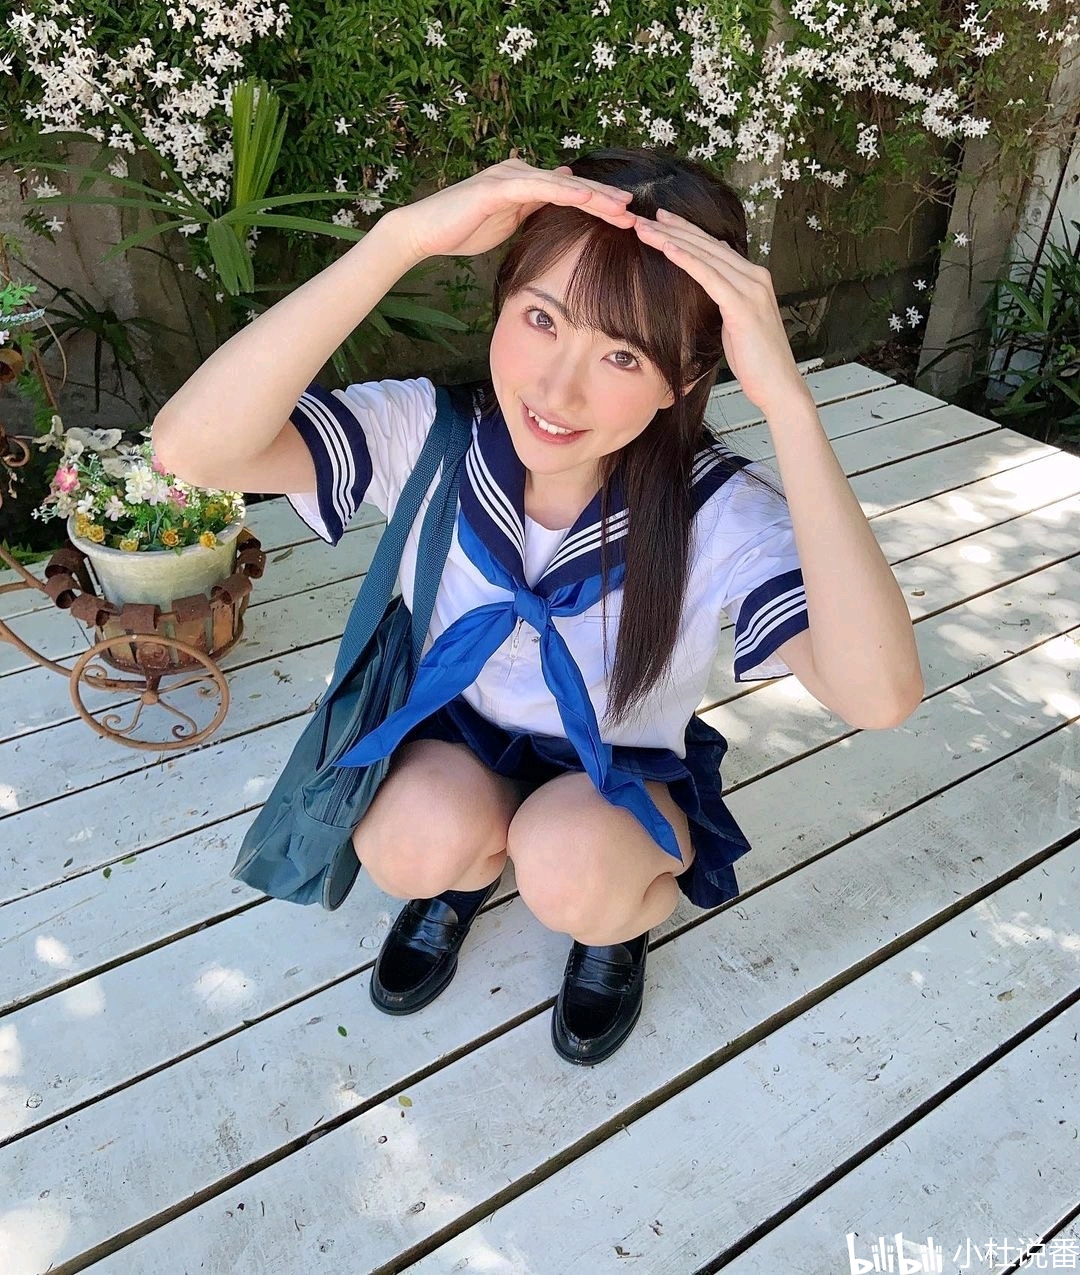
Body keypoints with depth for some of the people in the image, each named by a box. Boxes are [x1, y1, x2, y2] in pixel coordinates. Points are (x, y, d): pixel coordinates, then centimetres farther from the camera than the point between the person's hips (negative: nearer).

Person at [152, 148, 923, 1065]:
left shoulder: (716, 513, -28)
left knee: (566, 868, -31)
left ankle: (621, 917, 8)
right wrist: (403, 236, -46)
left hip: (626, 776, -1)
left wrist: (786, 397, -48)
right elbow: (191, 448, -39)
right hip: (456, 745, 1)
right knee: (413, 845, -29)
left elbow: (879, 696, -44)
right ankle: (463, 875, 11)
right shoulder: (431, 431, -24)